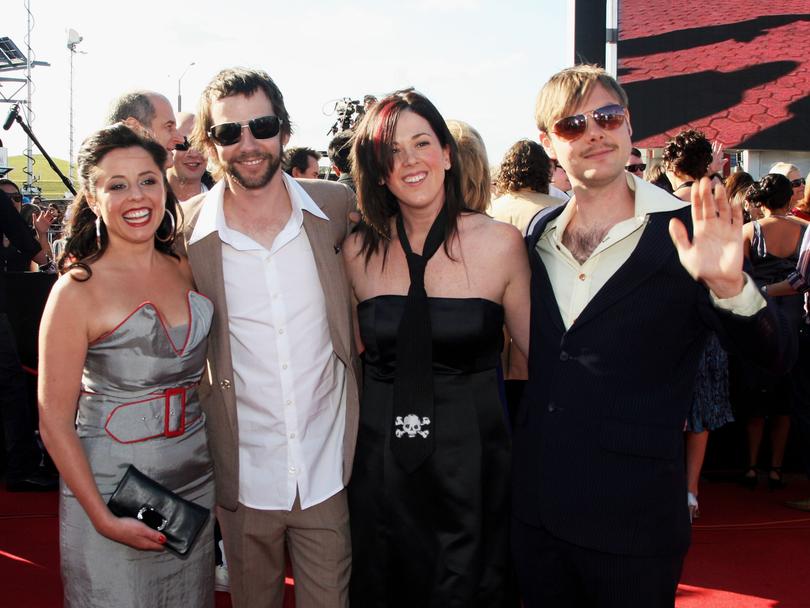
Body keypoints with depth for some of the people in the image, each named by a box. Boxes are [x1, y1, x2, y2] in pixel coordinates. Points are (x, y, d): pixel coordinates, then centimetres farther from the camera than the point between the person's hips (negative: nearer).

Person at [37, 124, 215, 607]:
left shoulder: (185, 272, 2)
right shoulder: (77, 291, -13)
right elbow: (55, 420, -12)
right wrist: (103, 519, -16)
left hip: (195, 480, 5)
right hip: (113, 489, -5)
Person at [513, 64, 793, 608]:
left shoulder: (683, 233, -11)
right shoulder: (540, 232, 4)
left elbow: (778, 355, -16)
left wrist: (728, 285, -34)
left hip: (634, 521, -4)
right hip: (535, 508, 5)